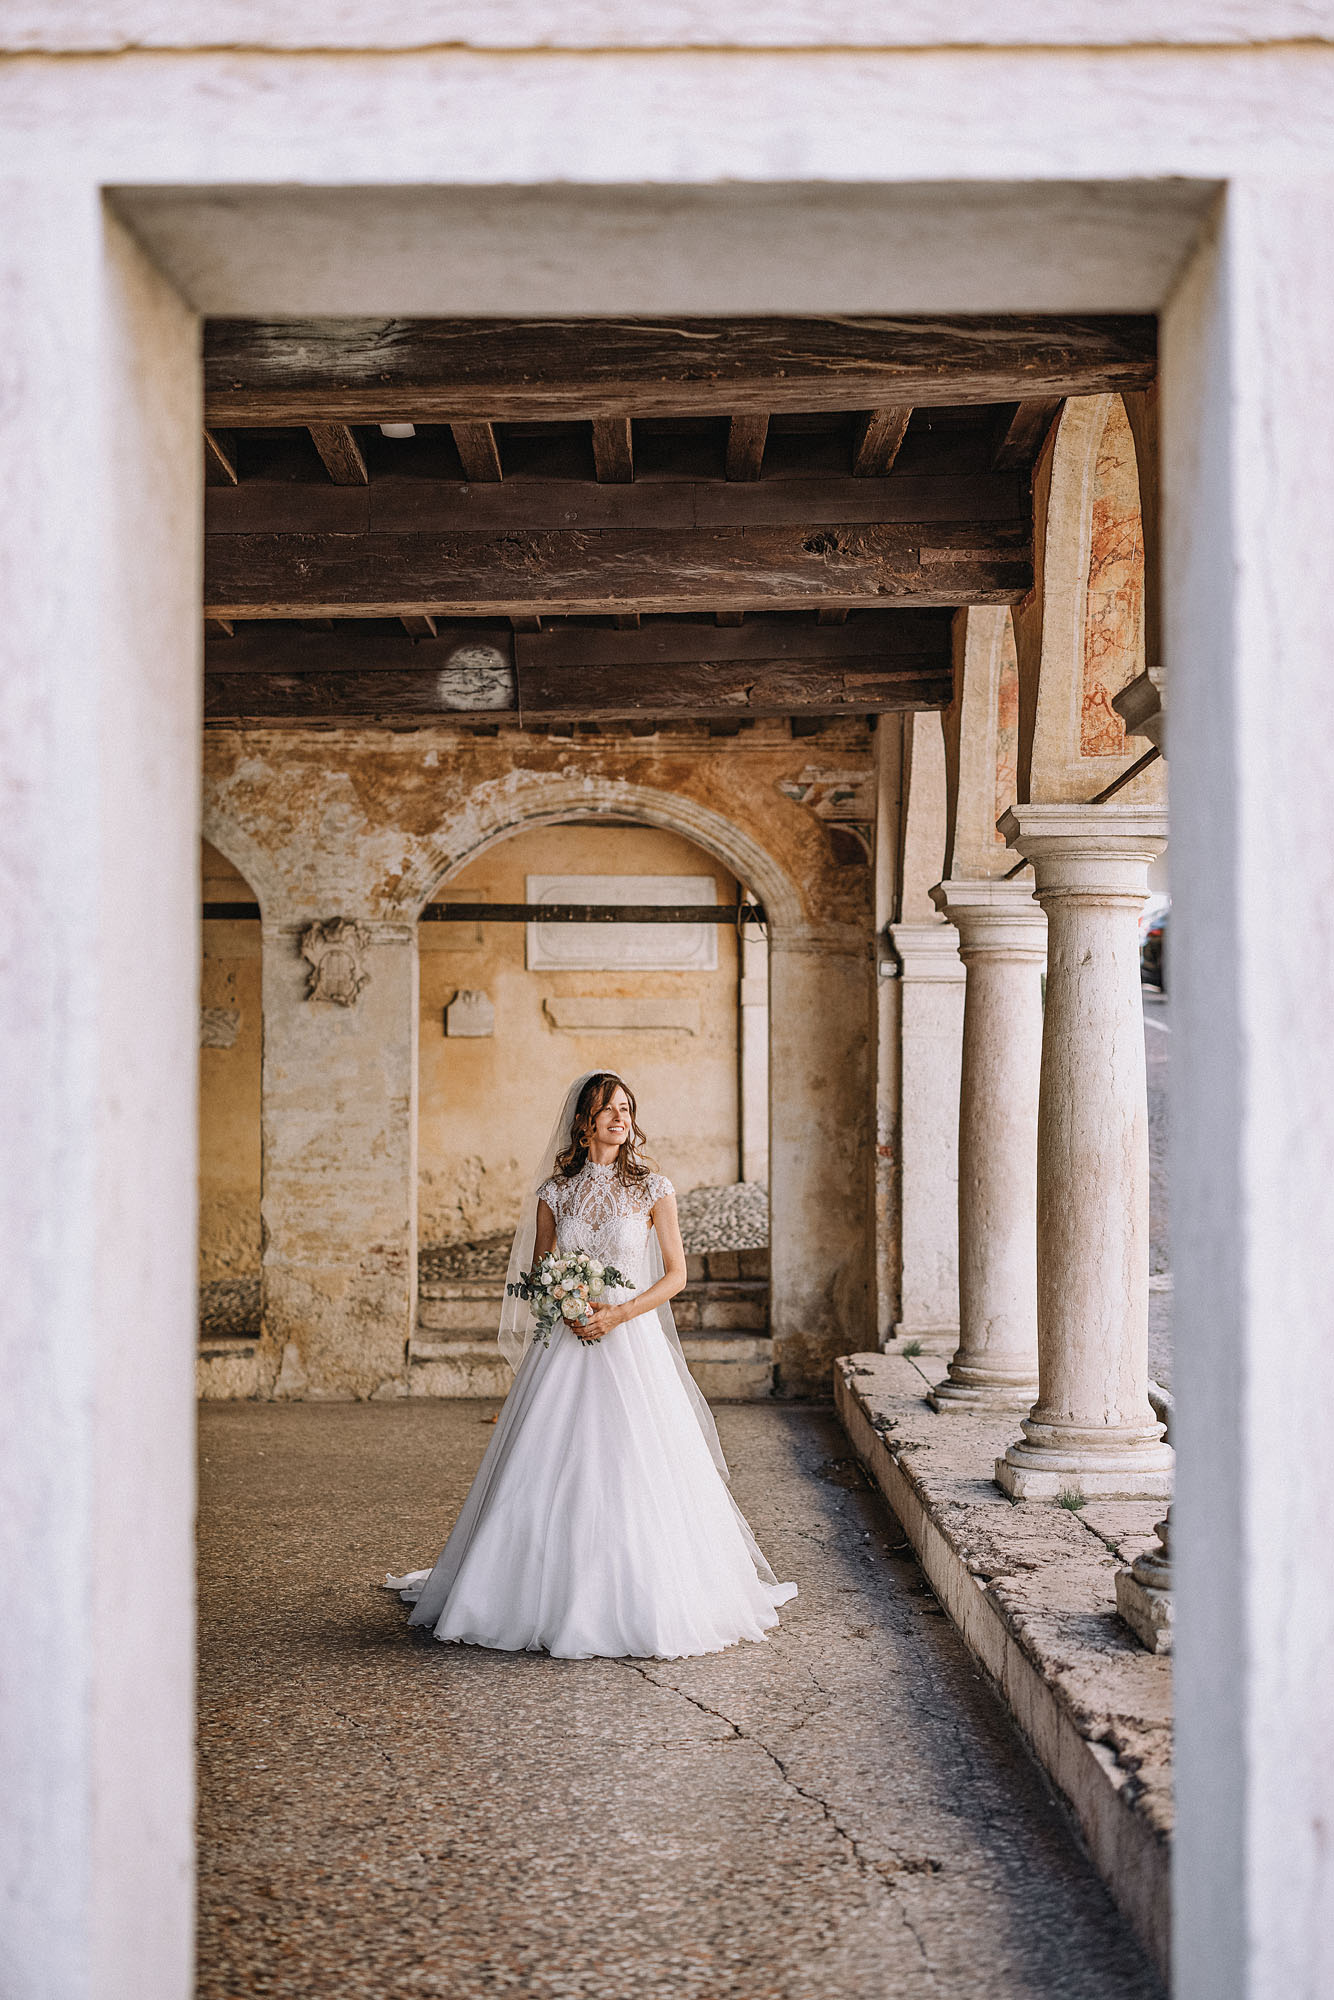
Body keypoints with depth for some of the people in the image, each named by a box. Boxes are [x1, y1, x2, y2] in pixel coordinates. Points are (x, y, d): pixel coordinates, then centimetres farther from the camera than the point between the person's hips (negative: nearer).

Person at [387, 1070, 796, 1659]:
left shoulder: (652, 1189, 2)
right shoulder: (554, 1192, 7)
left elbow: (675, 1275, 2)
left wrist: (618, 1313, -11)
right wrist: (566, 1309, -9)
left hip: (631, 1342, -2)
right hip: (565, 1347, 2)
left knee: (633, 1475, -6)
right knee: (551, 1473, -1)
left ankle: (642, 1605, 5)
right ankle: (551, 1601, 9)